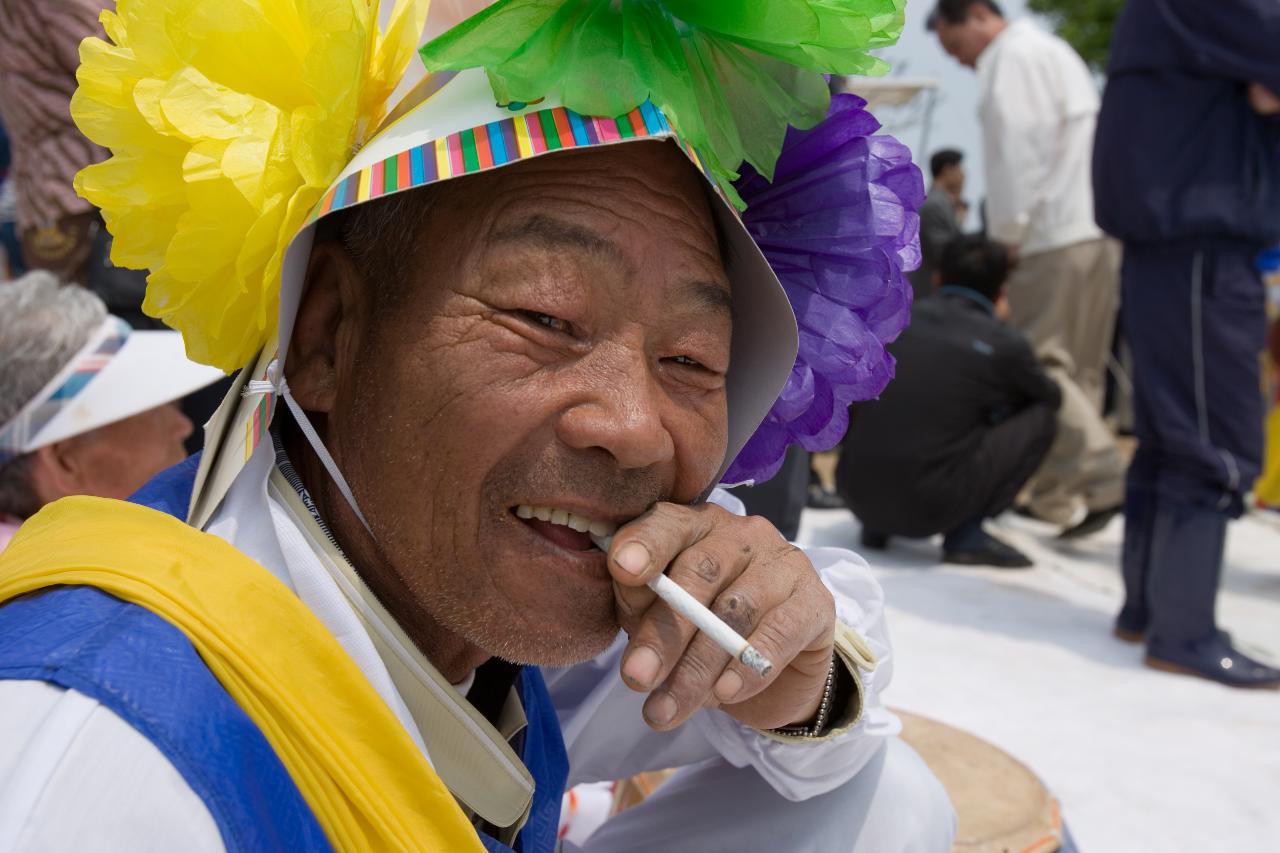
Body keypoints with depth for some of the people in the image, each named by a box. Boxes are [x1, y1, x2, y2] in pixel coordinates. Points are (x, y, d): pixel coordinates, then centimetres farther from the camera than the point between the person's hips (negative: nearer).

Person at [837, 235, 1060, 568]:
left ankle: (875, 525, 20)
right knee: (1040, 417, 8)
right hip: (925, 508, -5)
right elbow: (1052, 397, 20)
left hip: (856, 493, 5)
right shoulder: (1005, 343, -2)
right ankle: (966, 534, 1)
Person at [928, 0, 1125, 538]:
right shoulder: (1054, 51, 26)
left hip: (1054, 234, -9)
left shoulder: (1013, 55, -3)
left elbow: (1019, 146, -14)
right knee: (1079, 367, 8)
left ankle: (1099, 477, -18)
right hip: (1099, 228, 10)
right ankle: (1057, 494, 11)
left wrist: (1008, 233, -12)